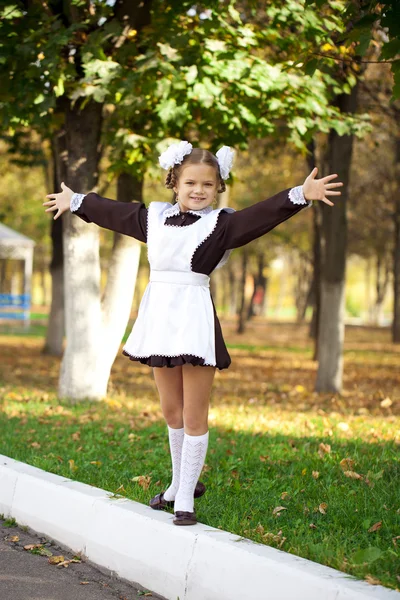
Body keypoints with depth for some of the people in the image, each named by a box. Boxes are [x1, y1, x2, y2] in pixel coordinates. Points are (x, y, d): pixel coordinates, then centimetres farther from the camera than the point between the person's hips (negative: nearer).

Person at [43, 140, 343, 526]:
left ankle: (185, 500, 5)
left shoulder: (220, 223, -2)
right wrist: (74, 202, 39)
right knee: (171, 411, 17)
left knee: (194, 417, -2)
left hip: (195, 319, -5)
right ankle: (181, 484, 33)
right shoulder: (153, 216, 12)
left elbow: (263, 214, -16)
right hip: (160, 319, 5)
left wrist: (300, 195, -31)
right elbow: (110, 211, 26)